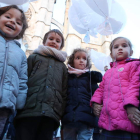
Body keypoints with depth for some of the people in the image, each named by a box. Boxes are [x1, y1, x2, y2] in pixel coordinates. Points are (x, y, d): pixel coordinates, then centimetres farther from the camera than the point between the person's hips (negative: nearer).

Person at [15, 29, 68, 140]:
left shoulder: (63, 66, 24)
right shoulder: (34, 57, 18)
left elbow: (64, 93, 18)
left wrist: (60, 113, 7)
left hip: (51, 115, 2)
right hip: (29, 111, -1)